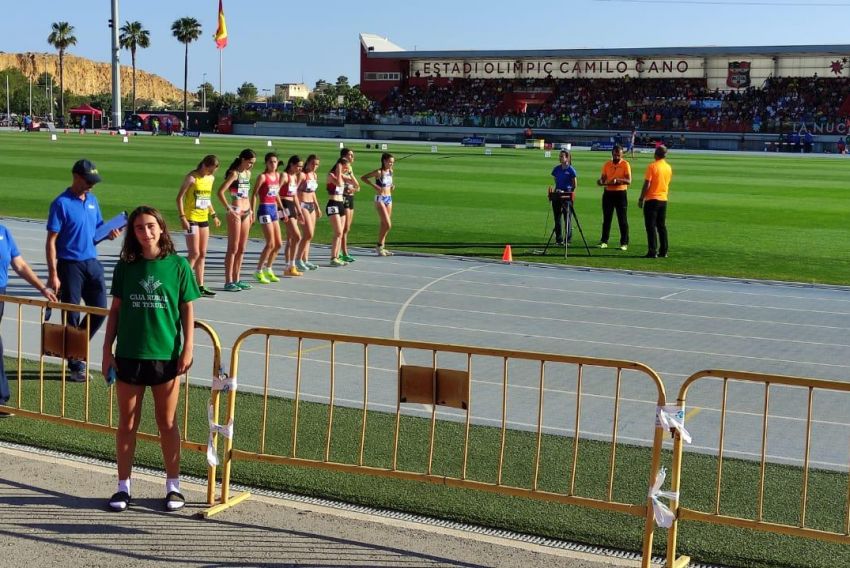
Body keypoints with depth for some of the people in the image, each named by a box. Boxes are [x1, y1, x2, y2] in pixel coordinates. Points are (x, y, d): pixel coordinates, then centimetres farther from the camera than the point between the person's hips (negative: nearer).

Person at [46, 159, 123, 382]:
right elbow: (51, 241, -12)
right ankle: (76, 365, 11)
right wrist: (53, 275, -17)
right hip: (70, 265, -6)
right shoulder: (61, 204, -11)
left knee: (99, 310, 7)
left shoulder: (93, 200, 9)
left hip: (92, 263, 6)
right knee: (72, 316, 2)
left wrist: (109, 232, -4)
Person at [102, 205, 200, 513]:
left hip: (166, 355, -2)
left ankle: (173, 486, 20)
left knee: (167, 423, 8)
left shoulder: (178, 265, -3)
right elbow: (115, 309, 6)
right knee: (126, 423, 8)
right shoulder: (126, 266, 2)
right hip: (129, 355, 2)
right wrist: (107, 350, 4)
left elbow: (187, 310, 0)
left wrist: (188, 348, -5)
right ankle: (123, 486, 19)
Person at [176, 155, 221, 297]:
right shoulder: (192, 177, -11)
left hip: (204, 219, 7)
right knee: (194, 254, -10)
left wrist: (213, 215, 18)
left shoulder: (211, 178, 10)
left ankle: (200, 286, 13)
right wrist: (182, 217, -18)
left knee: (202, 254, 8)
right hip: (191, 219, -7)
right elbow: (179, 197, -11)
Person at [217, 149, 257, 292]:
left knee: (241, 249, 10)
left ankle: (236, 279, 18)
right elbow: (220, 192, -19)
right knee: (233, 248, -5)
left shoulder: (248, 173, 13)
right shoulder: (234, 174, -11)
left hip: (246, 212, 8)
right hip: (235, 213, -8)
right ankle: (228, 281, -1)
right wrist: (229, 210, -21)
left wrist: (250, 211, 18)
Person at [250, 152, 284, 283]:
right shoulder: (262, 176, -11)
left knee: (278, 243, 10)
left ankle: (268, 269, 23)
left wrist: (281, 208, 23)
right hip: (265, 209, -8)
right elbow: (254, 194, -11)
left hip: (273, 209, 8)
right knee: (271, 244, -9)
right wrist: (252, 211, -15)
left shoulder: (277, 175, 10)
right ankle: (259, 271, 1)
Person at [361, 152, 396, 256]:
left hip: (389, 198, 7)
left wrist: (392, 185, 7)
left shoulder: (390, 171, 8)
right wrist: (374, 186, -18)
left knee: (384, 224, 9)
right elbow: (363, 178, -11)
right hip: (380, 199, -7)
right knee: (387, 224, -12)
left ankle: (382, 247, 15)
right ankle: (379, 246, 1)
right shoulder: (378, 172, -12)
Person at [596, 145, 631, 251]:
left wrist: (617, 180, -28)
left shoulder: (625, 164, -5)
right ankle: (604, 241, 13)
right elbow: (603, 178, 11)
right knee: (606, 219, 7)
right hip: (608, 193, 4)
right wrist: (600, 181, -13)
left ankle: (624, 243, 3)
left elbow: (629, 181, -12)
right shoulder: (607, 164, 8)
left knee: (622, 219, -1)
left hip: (620, 193, -4)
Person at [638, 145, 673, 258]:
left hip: (652, 199, -6)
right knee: (662, 226, 12)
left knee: (651, 226, -3)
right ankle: (663, 251, 11)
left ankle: (653, 251, -8)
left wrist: (641, 199, -8)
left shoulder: (652, 166, -12)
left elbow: (647, 184, -14)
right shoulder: (668, 168, 7)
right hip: (663, 200, 6)